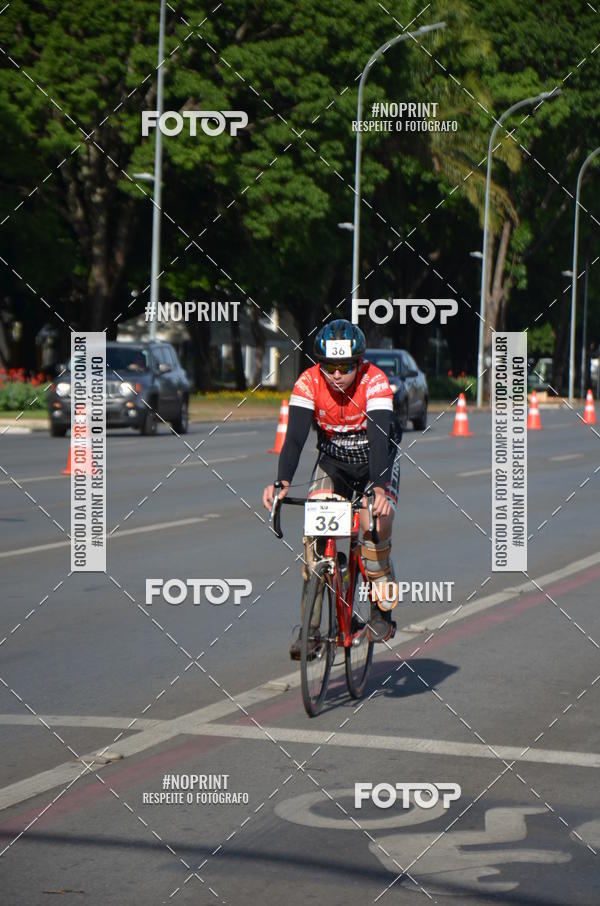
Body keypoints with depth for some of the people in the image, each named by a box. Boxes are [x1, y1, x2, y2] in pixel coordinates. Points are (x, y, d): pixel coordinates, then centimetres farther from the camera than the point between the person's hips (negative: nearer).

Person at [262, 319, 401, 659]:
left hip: (377, 461, -2)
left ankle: (382, 607, -4)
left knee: (375, 524, -26)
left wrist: (378, 489, -53)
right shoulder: (308, 383, -22)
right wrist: (283, 483, -47)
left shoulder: (375, 382, -28)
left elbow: (379, 438, -38)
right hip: (332, 462, 2)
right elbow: (295, 437, -30)